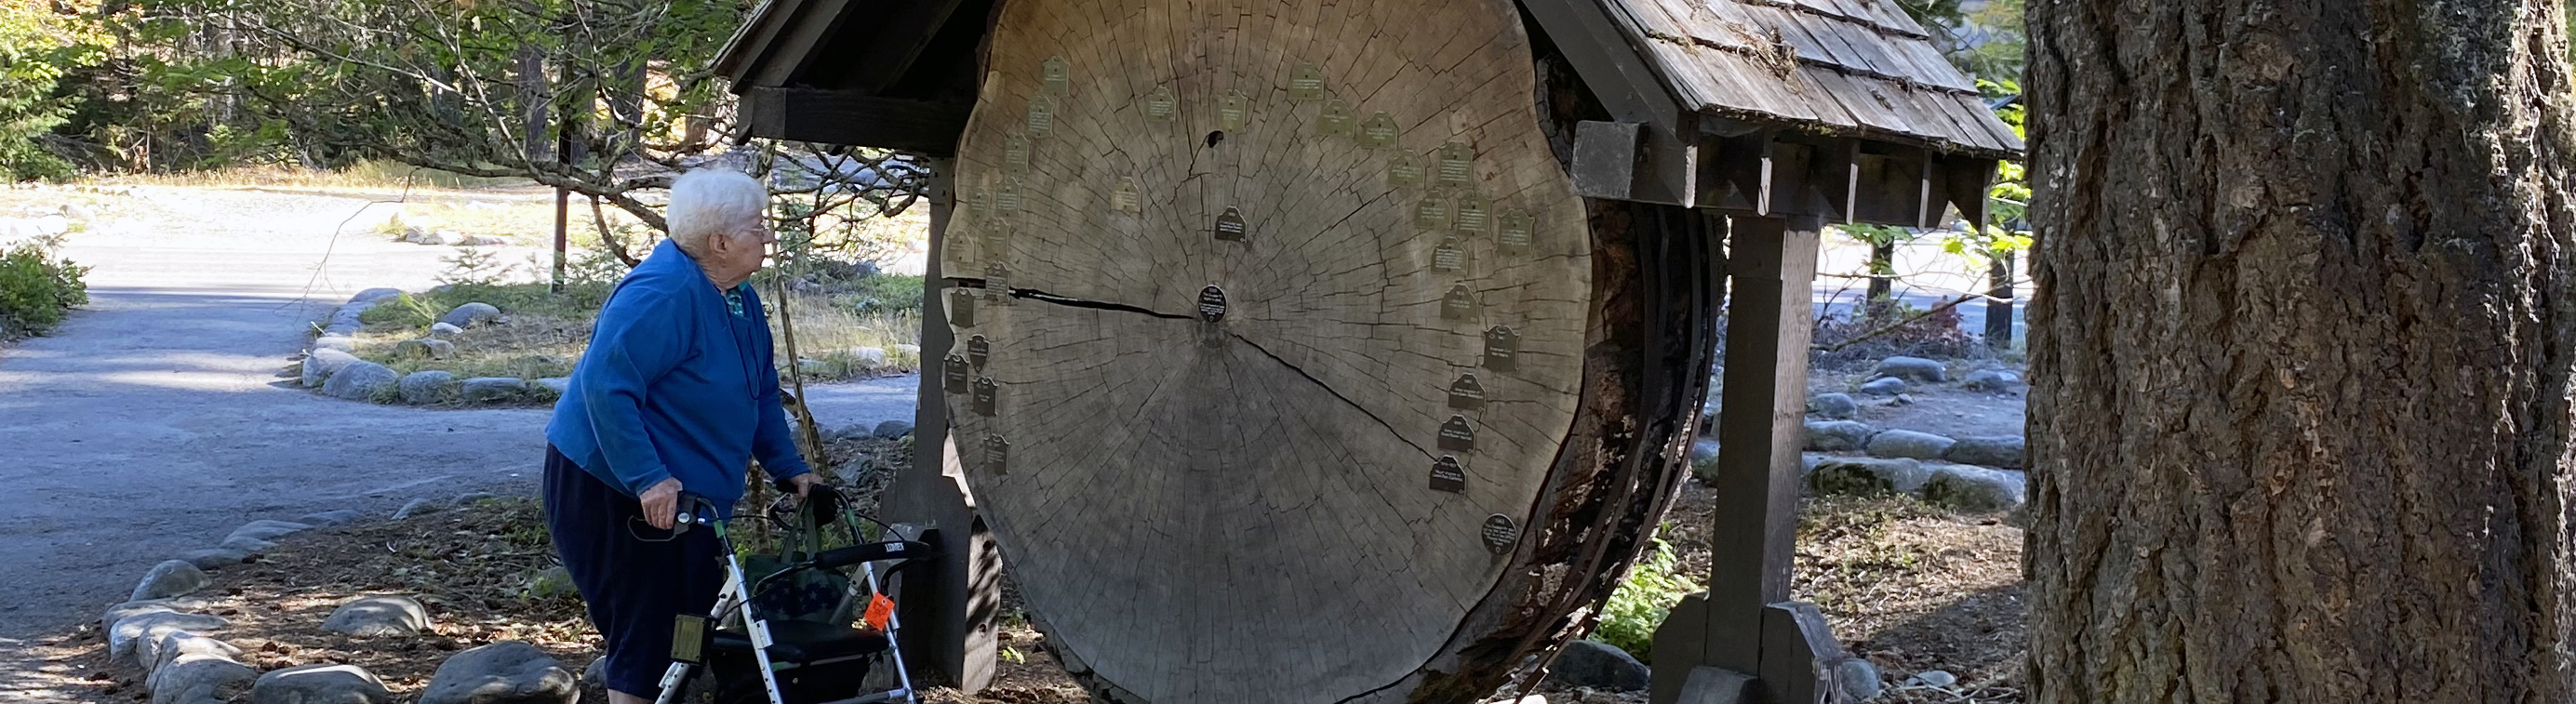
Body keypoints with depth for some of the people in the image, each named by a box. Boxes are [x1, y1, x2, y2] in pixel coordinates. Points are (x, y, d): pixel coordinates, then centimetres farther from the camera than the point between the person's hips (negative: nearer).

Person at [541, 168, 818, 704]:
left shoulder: (739, 300, 7)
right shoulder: (662, 295, -24)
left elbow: (761, 392, 17)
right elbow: (606, 385, -30)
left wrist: (789, 468, 10)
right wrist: (648, 479, -33)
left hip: (680, 494, 10)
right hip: (610, 487, -9)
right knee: (644, 628, -6)